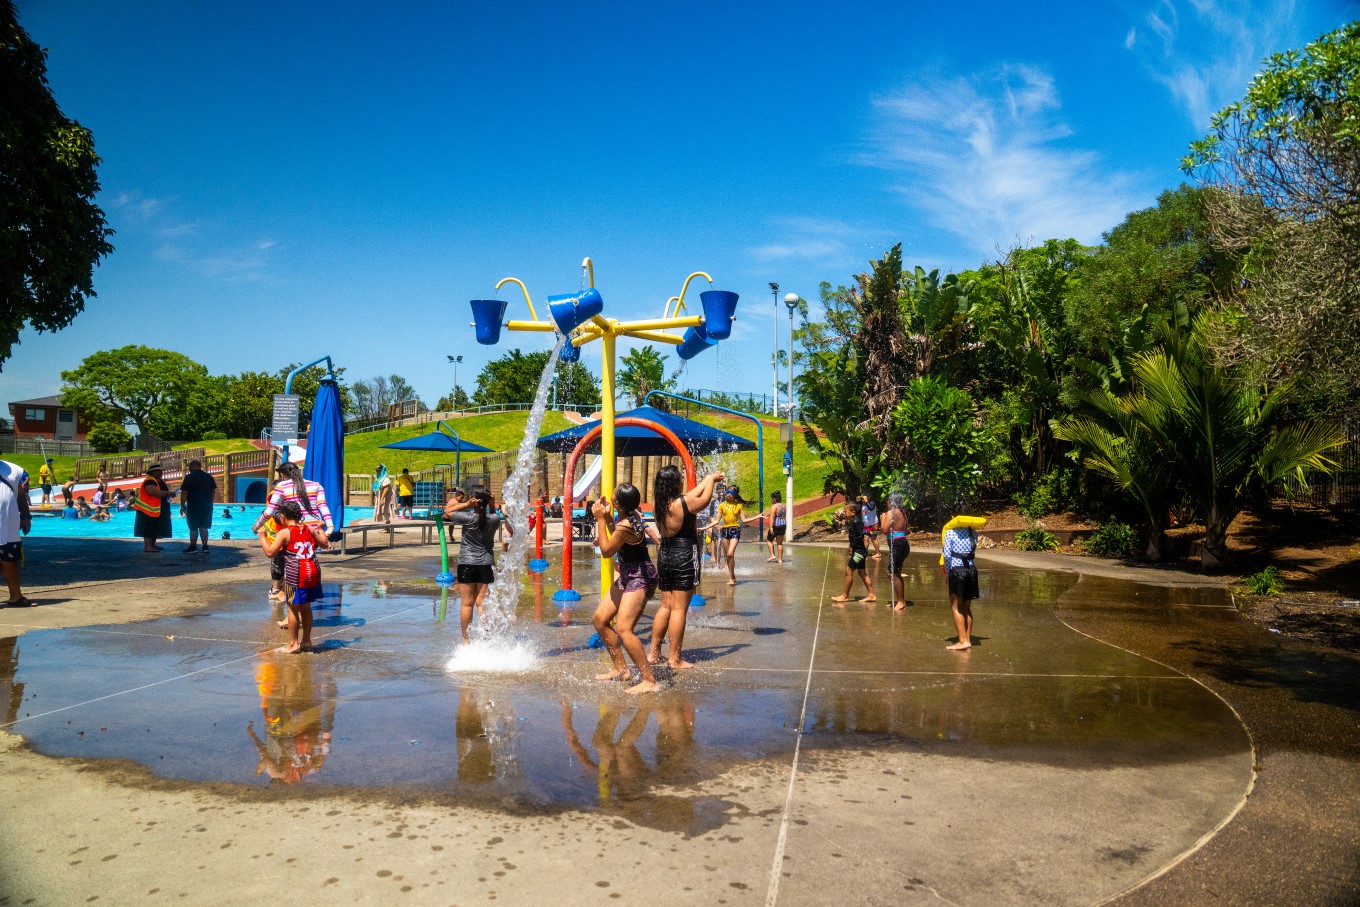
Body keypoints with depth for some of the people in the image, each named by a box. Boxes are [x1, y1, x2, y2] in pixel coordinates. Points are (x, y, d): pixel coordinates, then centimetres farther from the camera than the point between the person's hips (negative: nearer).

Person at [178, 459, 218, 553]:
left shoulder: (189, 477, -8)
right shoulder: (209, 477, 6)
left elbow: (184, 493, -10)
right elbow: (214, 491, 13)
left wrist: (182, 506, -3)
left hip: (193, 506, -4)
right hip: (207, 506, 4)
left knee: (193, 528, 4)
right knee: (204, 527, 7)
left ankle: (193, 546, 8)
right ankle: (205, 546, 1)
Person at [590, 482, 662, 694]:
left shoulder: (625, 526, -25)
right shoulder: (634, 514, 2)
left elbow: (607, 551, -13)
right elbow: (617, 536, 18)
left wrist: (600, 519, -12)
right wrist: (607, 518, 5)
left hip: (640, 578, -10)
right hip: (627, 576, 10)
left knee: (623, 629, -19)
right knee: (599, 619, 12)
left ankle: (649, 680, -15)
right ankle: (621, 669, 21)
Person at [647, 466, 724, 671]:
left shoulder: (659, 503, 6)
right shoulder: (683, 503, -16)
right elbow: (704, 500, 4)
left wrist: (707, 479, 30)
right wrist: (711, 480, 21)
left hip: (664, 555, 7)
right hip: (684, 556, -7)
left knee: (666, 606, 15)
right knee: (679, 608, -2)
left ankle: (654, 652, 18)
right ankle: (675, 659, 2)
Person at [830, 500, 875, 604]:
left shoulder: (855, 522, -19)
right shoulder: (852, 521, 10)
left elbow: (860, 536, -23)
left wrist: (852, 546, -18)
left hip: (859, 551, -10)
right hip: (859, 551, 10)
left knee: (849, 571, -5)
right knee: (862, 573, 15)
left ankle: (845, 596, 2)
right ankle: (871, 595, 20)